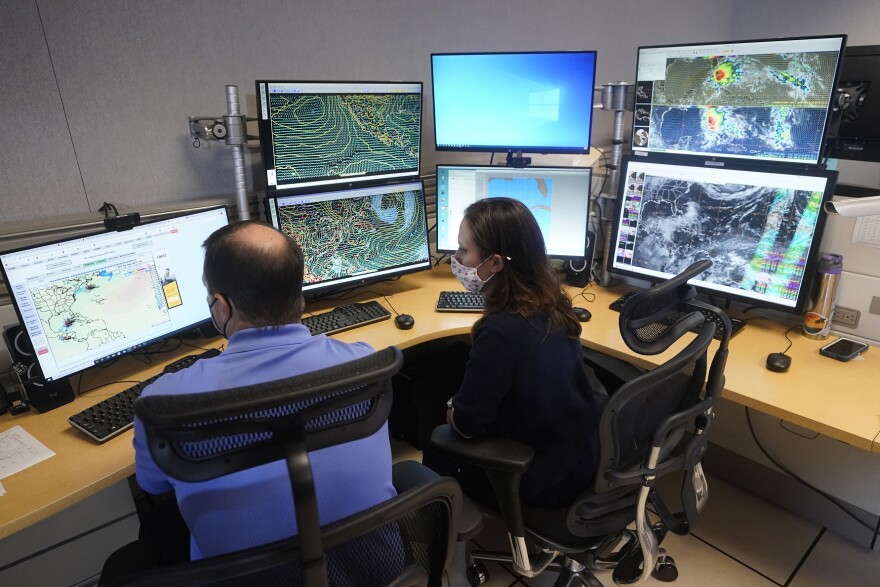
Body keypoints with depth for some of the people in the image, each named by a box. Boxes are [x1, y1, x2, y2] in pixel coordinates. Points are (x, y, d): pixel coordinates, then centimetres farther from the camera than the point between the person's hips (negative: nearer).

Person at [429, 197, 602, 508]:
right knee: (448, 436, 24)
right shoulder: (550, 301, -9)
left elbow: (465, 423, -22)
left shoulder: (501, 332, -34)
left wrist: (452, 411, -1)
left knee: (437, 446, 16)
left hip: (542, 480, -6)